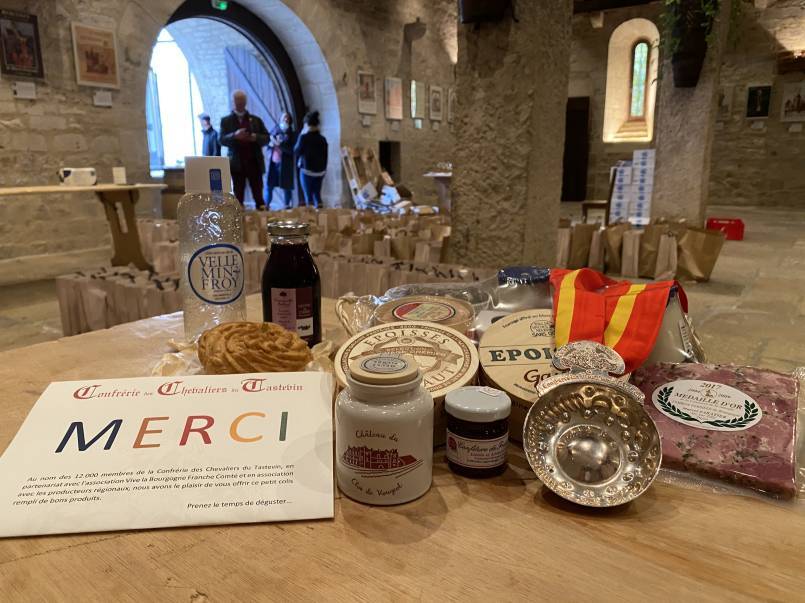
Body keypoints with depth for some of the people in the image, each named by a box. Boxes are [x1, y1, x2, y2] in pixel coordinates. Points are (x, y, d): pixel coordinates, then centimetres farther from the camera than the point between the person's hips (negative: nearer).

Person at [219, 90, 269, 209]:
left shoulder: (256, 120, 13)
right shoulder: (226, 121, 9)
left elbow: (266, 138, 7)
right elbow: (222, 140, -2)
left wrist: (255, 137, -13)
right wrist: (234, 136, -21)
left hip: (254, 163, 1)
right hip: (237, 164, -1)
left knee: (258, 195, 2)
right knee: (238, 197, 2)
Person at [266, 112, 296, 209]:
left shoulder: (292, 134, 0)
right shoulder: (275, 130, 9)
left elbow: (291, 150, -10)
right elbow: (268, 143, 14)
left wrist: (280, 144, -16)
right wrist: (270, 144, -9)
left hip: (285, 163, -3)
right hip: (273, 162, 3)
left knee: (286, 186, 0)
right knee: (269, 185, 2)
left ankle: (287, 206, 9)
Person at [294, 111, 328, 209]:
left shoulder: (304, 137, -10)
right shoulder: (322, 139, 4)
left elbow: (296, 152, 1)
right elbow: (325, 156, 10)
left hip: (307, 170, -5)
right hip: (320, 171, 5)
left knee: (308, 196, 0)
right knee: (317, 194, 13)